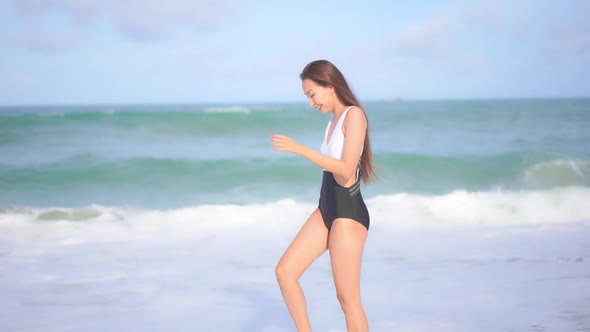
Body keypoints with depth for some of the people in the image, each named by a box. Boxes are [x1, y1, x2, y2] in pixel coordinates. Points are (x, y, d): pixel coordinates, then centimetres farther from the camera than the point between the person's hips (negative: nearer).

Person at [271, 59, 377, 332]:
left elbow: (346, 170, -22)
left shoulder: (354, 115, -12)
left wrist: (299, 148, -24)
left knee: (347, 297, -3)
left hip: (348, 212, -9)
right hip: (326, 209, 9)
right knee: (285, 271, 2)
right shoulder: (334, 121, 14)